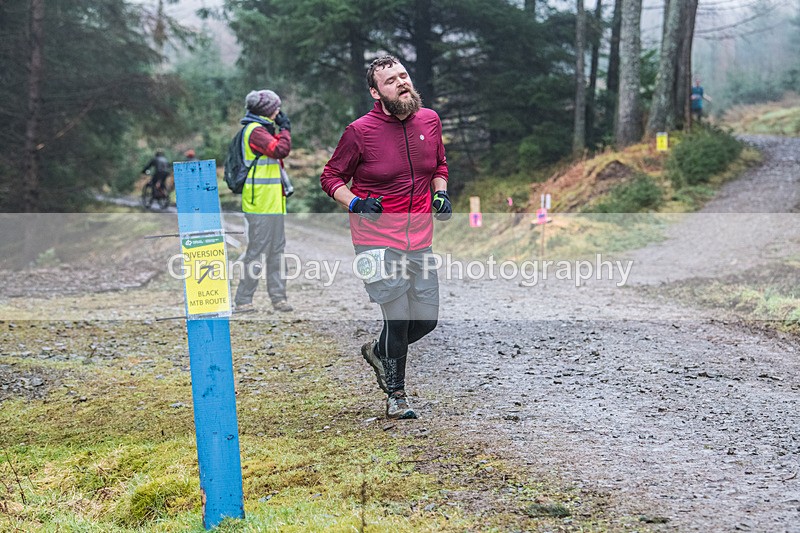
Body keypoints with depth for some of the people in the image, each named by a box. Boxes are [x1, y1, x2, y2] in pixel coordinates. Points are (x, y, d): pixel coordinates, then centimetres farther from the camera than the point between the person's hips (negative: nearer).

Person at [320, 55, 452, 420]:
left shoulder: (430, 120, 4)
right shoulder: (360, 131, -11)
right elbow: (331, 177, 0)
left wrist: (441, 193, 2)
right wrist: (354, 203, -17)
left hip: (419, 239, 5)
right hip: (377, 239, -5)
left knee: (427, 320, 7)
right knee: (399, 318, -7)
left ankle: (378, 351, 38)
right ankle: (395, 395, 14)